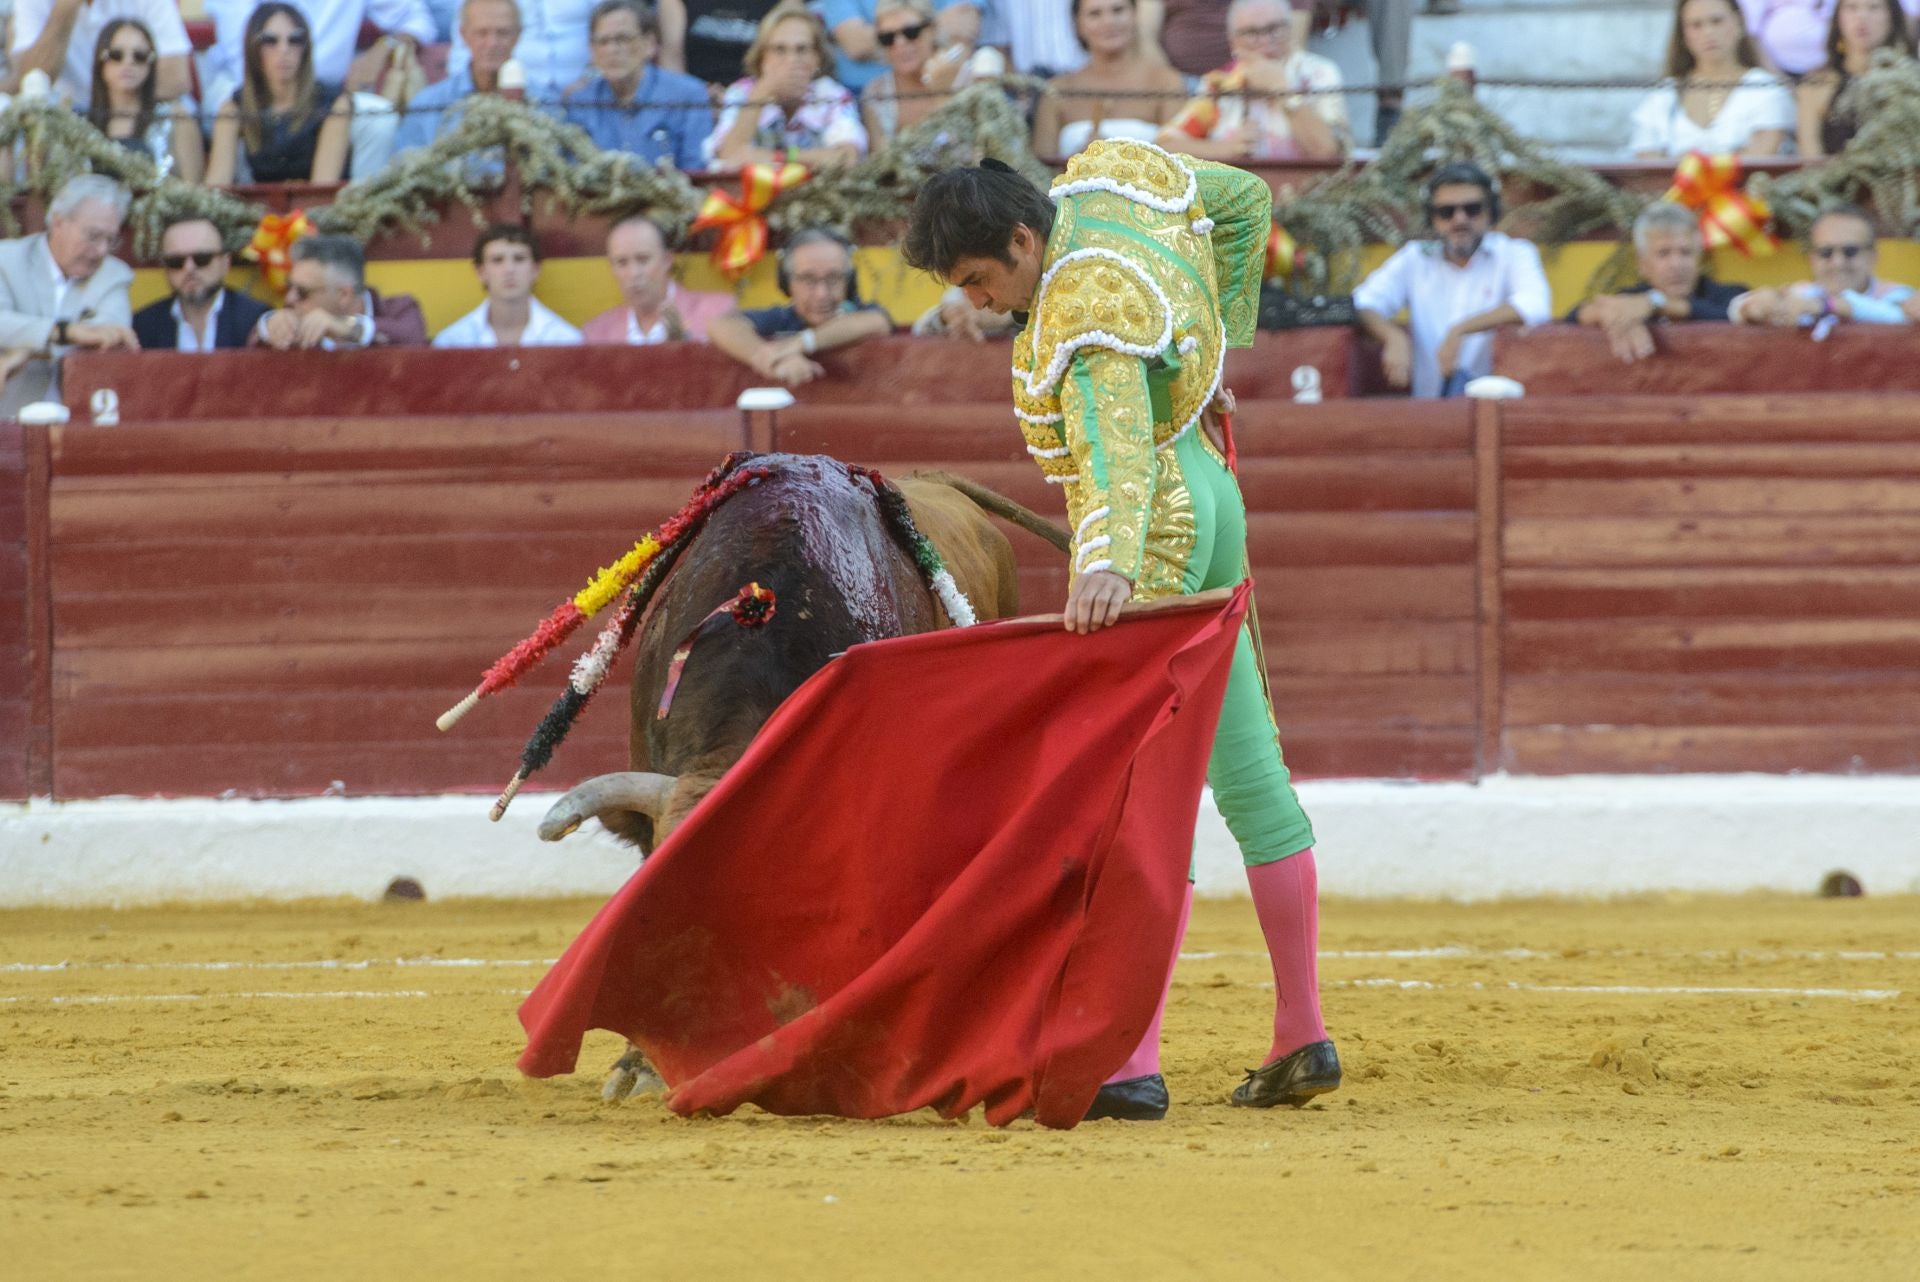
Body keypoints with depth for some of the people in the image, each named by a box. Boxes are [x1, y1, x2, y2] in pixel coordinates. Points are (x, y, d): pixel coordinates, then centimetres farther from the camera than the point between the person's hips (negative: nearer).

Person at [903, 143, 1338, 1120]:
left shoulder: (1084, 324, -26)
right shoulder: (1106, 174, 1)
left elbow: (1120, 449, -42)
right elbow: (1246, 200, 17)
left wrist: (1107, 565, -58)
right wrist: (1218, 347, 22)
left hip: (1151, 532, -11)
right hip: (1208, 499, 11)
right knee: (1245, 773, 14)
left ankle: (1135, 1063, -19)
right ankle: (1302, 1038, 21)